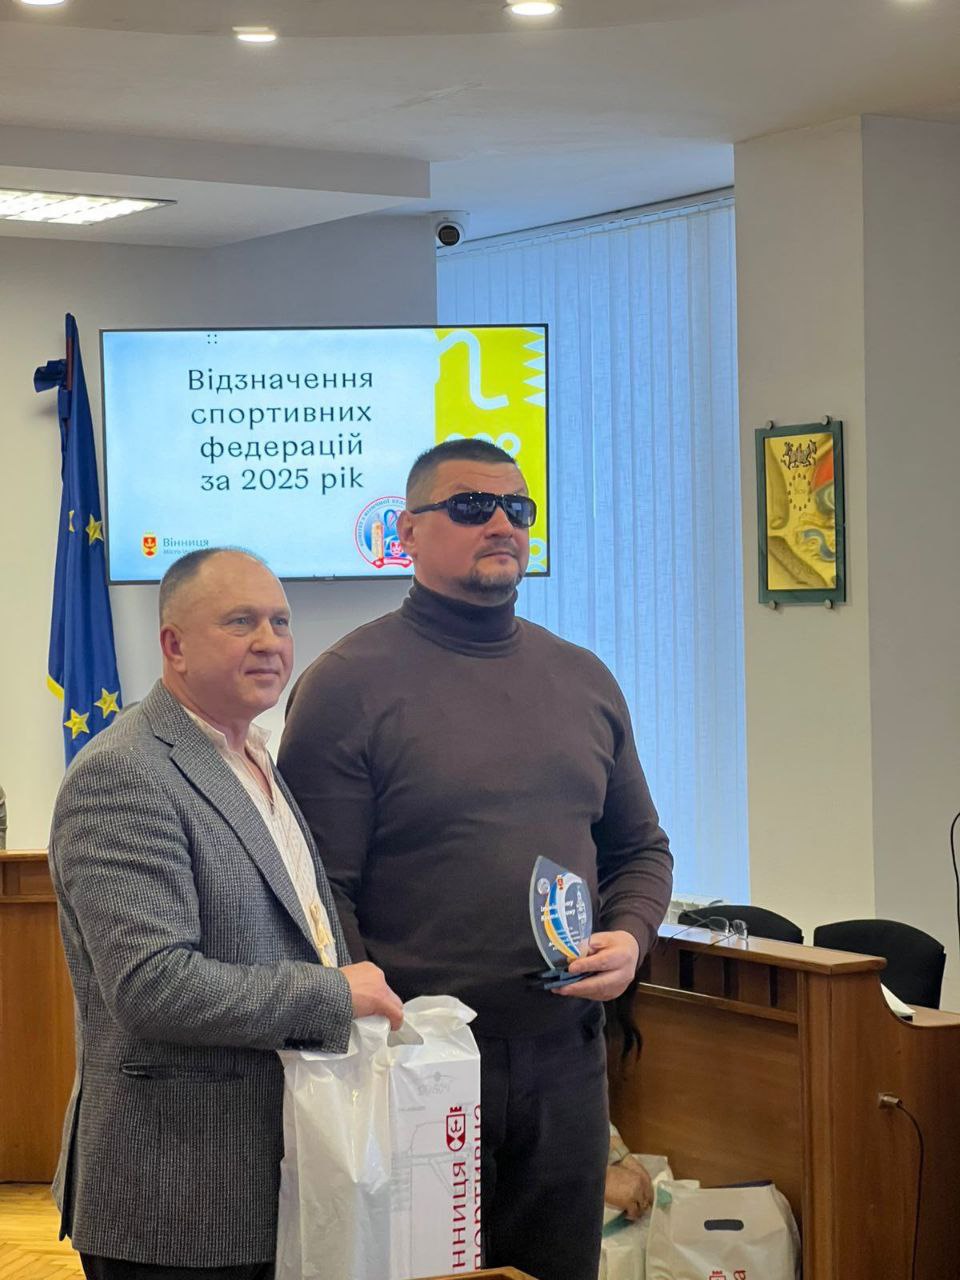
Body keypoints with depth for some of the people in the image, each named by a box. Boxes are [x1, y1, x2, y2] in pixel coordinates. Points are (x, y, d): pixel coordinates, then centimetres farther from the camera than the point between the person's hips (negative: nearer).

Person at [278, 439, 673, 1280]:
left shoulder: (582, 679, 13)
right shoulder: (348, 684, -6)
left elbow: (640, 848, 20)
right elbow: (320, 891, -9)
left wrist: (630, 938, 0)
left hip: (565, 1056, 5)